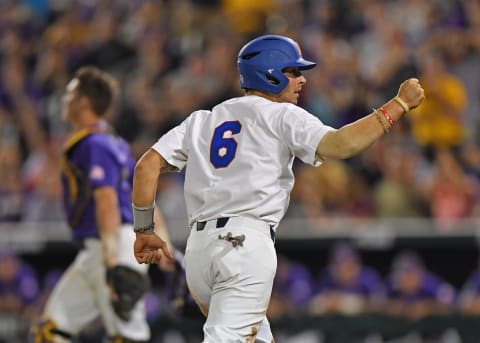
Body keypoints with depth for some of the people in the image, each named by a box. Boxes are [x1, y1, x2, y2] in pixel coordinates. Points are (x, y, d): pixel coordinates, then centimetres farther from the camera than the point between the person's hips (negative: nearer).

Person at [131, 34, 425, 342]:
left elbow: (148, 165, 12)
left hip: (197, 247, 7)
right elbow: (340, 144, -10)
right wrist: (401, 104, -4)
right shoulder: (282, 115, 5)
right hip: (247, 242, -7)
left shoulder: (202, 120, 22)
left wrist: (144, 231, 15)